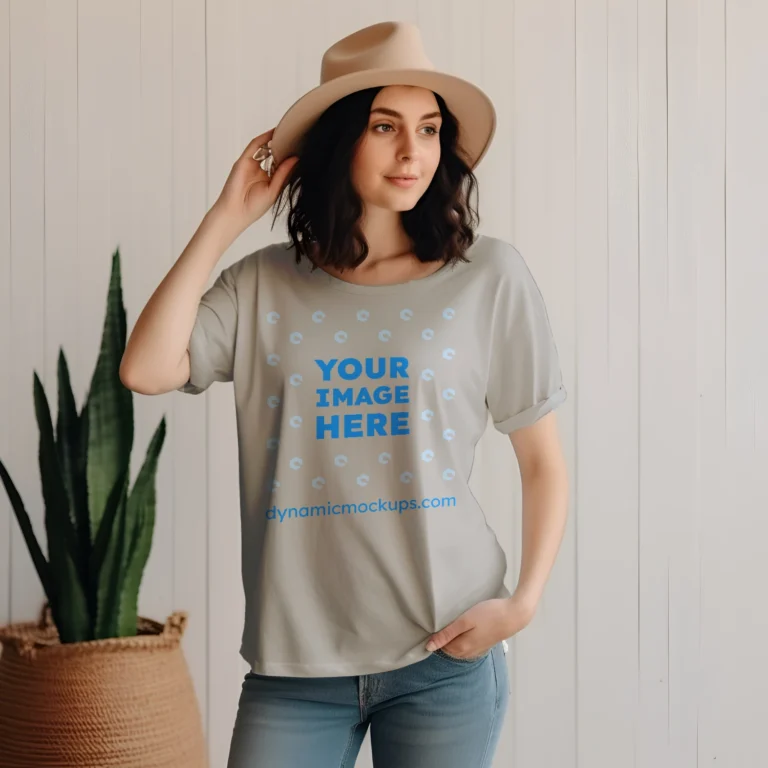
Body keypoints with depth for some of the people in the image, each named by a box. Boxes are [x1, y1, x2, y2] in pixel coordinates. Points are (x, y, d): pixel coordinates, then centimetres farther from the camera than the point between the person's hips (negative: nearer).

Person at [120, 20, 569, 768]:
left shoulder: (489, 276, -2)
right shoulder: (264, 285, 2)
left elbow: (543, 460, 3)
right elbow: (145, 370, -11)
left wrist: (525, 599, -8)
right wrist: (223, 220, -5)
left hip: (445, 654, 0)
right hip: (294, 658, 1)